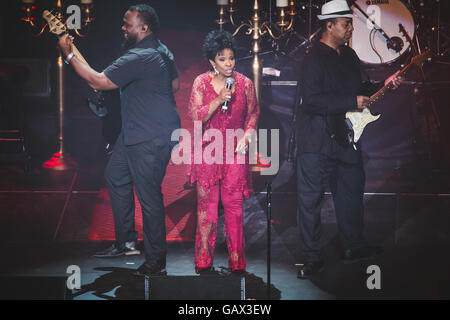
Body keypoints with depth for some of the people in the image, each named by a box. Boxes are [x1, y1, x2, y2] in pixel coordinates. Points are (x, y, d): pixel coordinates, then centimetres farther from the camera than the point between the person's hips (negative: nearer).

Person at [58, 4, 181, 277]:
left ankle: (156, 262, 5)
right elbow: (174, 82, 23)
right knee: (116, 176, 19)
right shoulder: (162, 50, 9)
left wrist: (69, 53, -14)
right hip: (135, 131, 11)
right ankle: (127, 241, 28)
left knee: (148, 195, -5)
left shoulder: (139, 58, -24)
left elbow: (97, 82, -23)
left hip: (151, 139, -11)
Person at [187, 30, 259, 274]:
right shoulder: (201, 82, -2)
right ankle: (204, 261, 6)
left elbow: (253, 114, 13)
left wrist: (247, 135, -2)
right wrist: (218, 101, -19)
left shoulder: (245, 83, 1)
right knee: (206, 202, 0)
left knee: (234, 203, -2)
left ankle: (236, 261, 5)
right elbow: (195, 116, -7)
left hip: (235, 151, 0)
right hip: (208, 149, 0)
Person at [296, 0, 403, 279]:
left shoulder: (349, 55, 11)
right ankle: (313, 258, 5)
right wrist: (352, 103, -23)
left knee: (352, 192, 18)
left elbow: (358, 88, 25)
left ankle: (355, 246, 33)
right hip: (317, 142, -8)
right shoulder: (315, 59, -15)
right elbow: (312, 102, -24)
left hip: (346, 136, 8)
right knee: (310, 200, -3)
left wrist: (382, 86, 8)